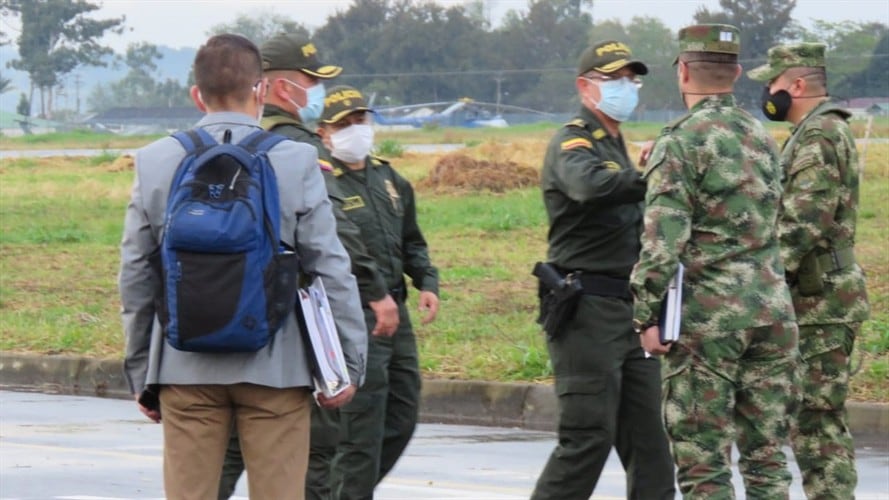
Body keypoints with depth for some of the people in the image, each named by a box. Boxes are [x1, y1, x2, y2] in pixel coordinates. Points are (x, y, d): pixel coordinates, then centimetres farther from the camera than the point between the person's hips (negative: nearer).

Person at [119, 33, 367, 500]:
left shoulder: (155, 163, 1)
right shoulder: (295, 162, -6)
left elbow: (135, 278, 6)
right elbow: (331, 271, -5)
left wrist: (139, 372, 15)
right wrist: (349, 364, 4)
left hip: (185, 368, 2)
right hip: (274, 366, -2)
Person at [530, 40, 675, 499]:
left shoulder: (615, 146, 21)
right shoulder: (572, 143, -9)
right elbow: (590, 185, -32)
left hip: (628, 309, 9)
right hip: (588, 310, -9)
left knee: (648, 435, 6)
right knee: (589, 436, -9)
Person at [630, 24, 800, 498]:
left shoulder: (680, 143, -9)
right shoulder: (762, 136, 13)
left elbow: (662, 240, -17)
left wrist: (647, 317, -13)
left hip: (707, 317, -6)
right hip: (772, 309, 6)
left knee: (703, 462, -2)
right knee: (765, 455, 9)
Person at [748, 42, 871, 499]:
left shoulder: (819, 136, -15)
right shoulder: (825, 131, 18)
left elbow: (802, 225, -23)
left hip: (819, 302, -10)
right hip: (821, 299, 10)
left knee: (816, 421, -9)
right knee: (818, 419, 12)